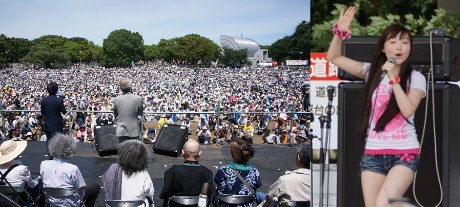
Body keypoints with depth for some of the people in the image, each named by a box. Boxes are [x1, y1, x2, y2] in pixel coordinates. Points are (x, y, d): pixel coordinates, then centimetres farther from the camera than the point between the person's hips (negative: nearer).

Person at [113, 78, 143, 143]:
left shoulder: (116, 99, -7)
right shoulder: (138, 99, -10)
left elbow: (115, 114, 7)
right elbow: (141, 113, 3)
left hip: (121, 130, 1)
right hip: (134, 130, -1)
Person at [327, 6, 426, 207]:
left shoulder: (416, 78, -1)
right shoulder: (372, 71, 6)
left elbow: (408, 110, -16)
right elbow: (334, 57, 8)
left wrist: (394, 78, -18)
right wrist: (340, 32, -6)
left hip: (404, 153, -3)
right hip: (373, 153, 3)